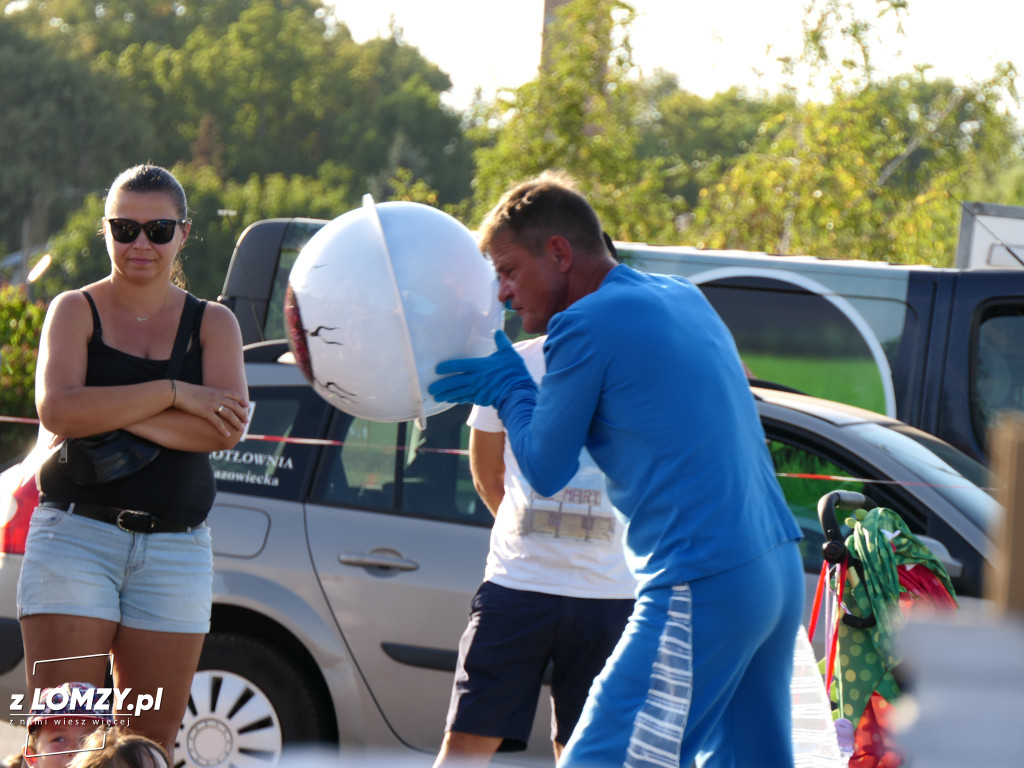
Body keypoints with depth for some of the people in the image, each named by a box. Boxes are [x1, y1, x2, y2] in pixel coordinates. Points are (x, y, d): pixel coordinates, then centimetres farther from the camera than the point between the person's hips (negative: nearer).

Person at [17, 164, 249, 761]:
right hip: (76, 534, -2)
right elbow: (58, 408, -14)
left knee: (153, 741, 2)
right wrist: (173, 393, -13)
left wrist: (116, 417, -13)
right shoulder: (76, 311, 5)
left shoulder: (213, 324, 10)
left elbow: (230, 427, -8)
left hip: (175, 549, 2)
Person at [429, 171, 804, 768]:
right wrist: (511, 384, 27)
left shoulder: (585, 324, -8)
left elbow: (546, 471, 1)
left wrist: (506, 386, 16)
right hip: (779, 569, 9)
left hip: (701, 590, -9)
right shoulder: (685, 299, 16)